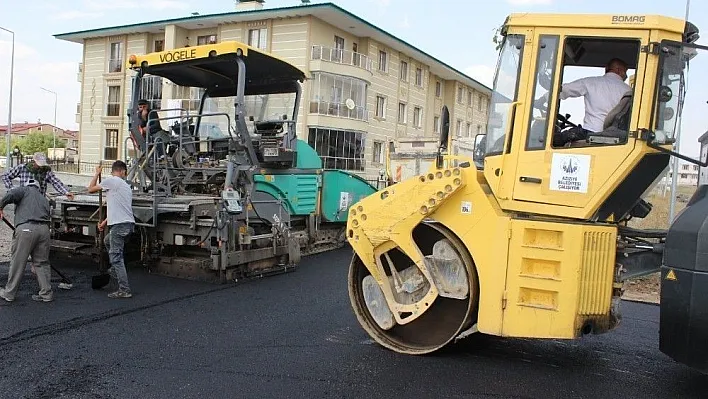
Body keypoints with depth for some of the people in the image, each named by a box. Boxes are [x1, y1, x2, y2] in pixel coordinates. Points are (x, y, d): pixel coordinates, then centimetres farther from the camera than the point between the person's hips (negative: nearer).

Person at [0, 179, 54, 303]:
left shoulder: (24, 190, 15)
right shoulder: (44, 199, 30)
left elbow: (10, 194, -7)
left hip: (26, 228, -5)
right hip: (44, 229, 5)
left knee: (17, 262, 5)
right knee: (42, 262, 12)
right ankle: (46, 293, 13)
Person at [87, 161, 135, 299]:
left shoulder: (111, 180, -3)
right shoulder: (126, 186, 21)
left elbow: (91, 189, 6)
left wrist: (97, 173, 19)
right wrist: (104, 222, 32)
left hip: (119, 225, -8)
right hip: (129, 224, 8)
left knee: (116, 256, -5)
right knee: (108, 241, 33)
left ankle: (124, 290, -6)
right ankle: (115, 270, 35)